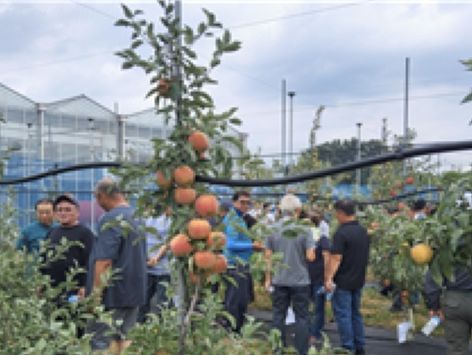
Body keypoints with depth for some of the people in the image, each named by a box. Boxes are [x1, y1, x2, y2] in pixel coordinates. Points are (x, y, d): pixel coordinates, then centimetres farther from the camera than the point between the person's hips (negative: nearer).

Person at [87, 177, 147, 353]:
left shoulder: (110, 220, -17)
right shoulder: (136, 217, 10)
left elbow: (104, 262, -22)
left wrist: (95, 296, -15)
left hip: (114, 295, -8)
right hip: (134, 292, 8)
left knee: (104, 344, 0)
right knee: (124, 341, 16)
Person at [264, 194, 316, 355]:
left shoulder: (272, 229, -3)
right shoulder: (304, 229, -11)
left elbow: (268, 256, 0)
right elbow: (310, 256, -12)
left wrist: (268, 278, 9)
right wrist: (311, 249, 9)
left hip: (279, 280, 2)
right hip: (300, 280, -2)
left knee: (278, 316, 12)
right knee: (301, 317, 7)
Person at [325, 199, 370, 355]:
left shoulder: (341, 233, -18)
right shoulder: (363, 231, 7)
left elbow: (336, 258, -23)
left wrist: (329, 278, -23)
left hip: (343, 281, -8)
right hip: (358, 279, 8)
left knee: (343, 315, 1)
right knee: (356, 313, 17)